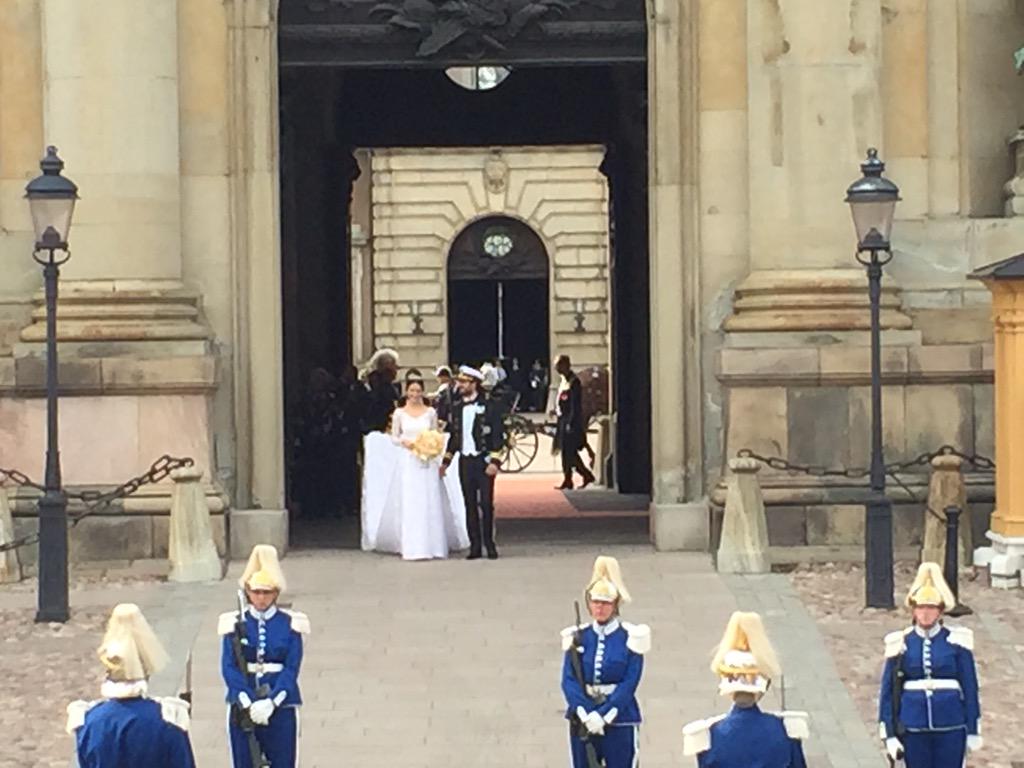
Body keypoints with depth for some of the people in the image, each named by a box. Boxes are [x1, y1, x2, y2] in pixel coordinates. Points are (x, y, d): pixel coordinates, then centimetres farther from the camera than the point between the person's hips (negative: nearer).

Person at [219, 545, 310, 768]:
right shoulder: (235, 624, 2)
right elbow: (228, 667, -5)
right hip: (243, 708, 0)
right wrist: (248, 704, -17)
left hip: (281, 706, 0)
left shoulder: (290, 624, 1)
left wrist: (271, 702, -17)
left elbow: (292, 668, -5)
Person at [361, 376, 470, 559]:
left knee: (430, 503, 0)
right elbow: (393, 437, 7)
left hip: (428, 462, 1)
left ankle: (431, 545, 8)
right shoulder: (399, 413, 4)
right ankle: (412, 548, 0)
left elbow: (436, 436, 11)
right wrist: (405, 442, -12)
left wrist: (432, 445, -9)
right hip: (408, 462, -1)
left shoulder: (430, 412, 5)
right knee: (409, 504, -3)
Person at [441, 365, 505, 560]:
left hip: (483, 461, -5)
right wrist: (446, 461, 14)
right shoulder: (457, 408, 11)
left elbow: (498, 435, -7)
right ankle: (475, 546, 9)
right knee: (470, 505, 5)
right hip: (465, 461, 5)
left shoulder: (488, 406, -5)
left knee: (486, 504, -3)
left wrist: (494, 461, -13)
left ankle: (489, 544, 7)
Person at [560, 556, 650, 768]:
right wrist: (586, 714, -17)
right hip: (582, 723, 3)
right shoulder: (577, 637, 4)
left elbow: (629, 684, -11)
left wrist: (603, 715, -19)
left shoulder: (630, 637, -5)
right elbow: (568, 680, -4)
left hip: (620, 721, -3)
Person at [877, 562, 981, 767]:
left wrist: (973, 730, 2)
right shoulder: (899, 643, 0)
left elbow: (970, 687, 3)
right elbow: (888, 691, 2)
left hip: (951, 729, 0)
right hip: (914, 731, 0)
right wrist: (889, 734, -2)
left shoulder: (957, 641, -1)